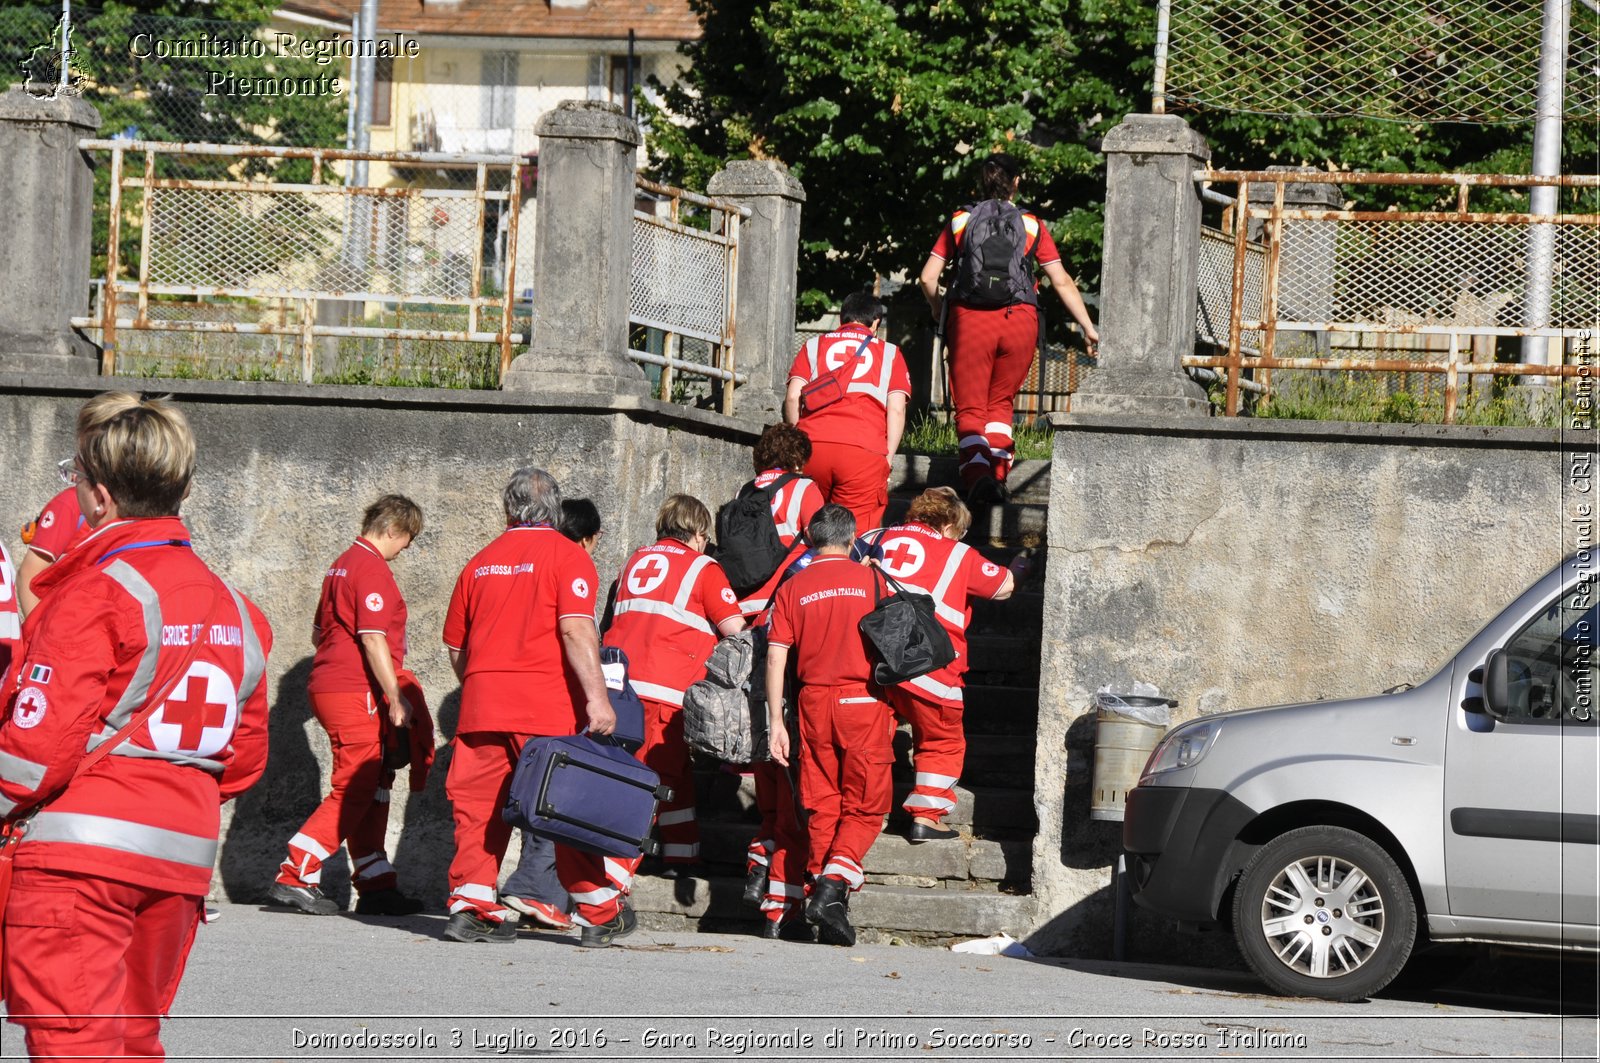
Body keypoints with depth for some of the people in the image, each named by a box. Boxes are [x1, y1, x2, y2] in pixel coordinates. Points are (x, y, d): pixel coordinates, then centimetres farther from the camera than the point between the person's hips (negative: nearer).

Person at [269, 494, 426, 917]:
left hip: (328, 687, 10)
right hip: (355, 693, -10)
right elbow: (373, 640, -20)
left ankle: (377, 886, 13)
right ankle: (295, 878, -11)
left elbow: (319, 631, 26)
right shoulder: (372, 569, -13)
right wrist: (396, 699, -18)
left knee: (372, 788, 12)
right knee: (354, 791, -8)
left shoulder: (343, 564, 18)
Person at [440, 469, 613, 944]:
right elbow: (576, 629, -14)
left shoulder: (481, 562, 15)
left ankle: (470, 902, -5)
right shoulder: (566, 556, -1)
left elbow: (455, 643, 21)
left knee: (480, 803, 5)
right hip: (546, 706, -4)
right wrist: (597, 696, -18)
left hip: (481, 703, 4)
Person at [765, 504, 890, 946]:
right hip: (863, 698, -2)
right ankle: (833, 884, -17)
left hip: (814, 701, 2)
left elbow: (776, 657, 0)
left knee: (822, 806, 10)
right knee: (864, 806, 2)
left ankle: (822, 889, 8)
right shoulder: (869, 579, 1)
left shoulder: (793, 589, 5)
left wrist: (776, 721, 1)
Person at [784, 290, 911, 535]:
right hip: (865, 450, -1)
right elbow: (897, 409, 7)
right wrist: (888, 458, 10)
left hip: (813, 444, 1)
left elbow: (792, 398, 10)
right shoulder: (889, 353, 18)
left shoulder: (814, 345, 20)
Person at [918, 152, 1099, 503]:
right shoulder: (1032, 226, 8)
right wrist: (1088, 327, 14)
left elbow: (928, 277, 6)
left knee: (970, 407, 1)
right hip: (1019, 320, 1)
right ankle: (998, 474, 3)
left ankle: (977, 472, -23)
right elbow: (1061, 281, 7)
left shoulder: (960, 221, 9)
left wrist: (938, 310, 26)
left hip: (970, 318, -1)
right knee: (1001, 403, 17)